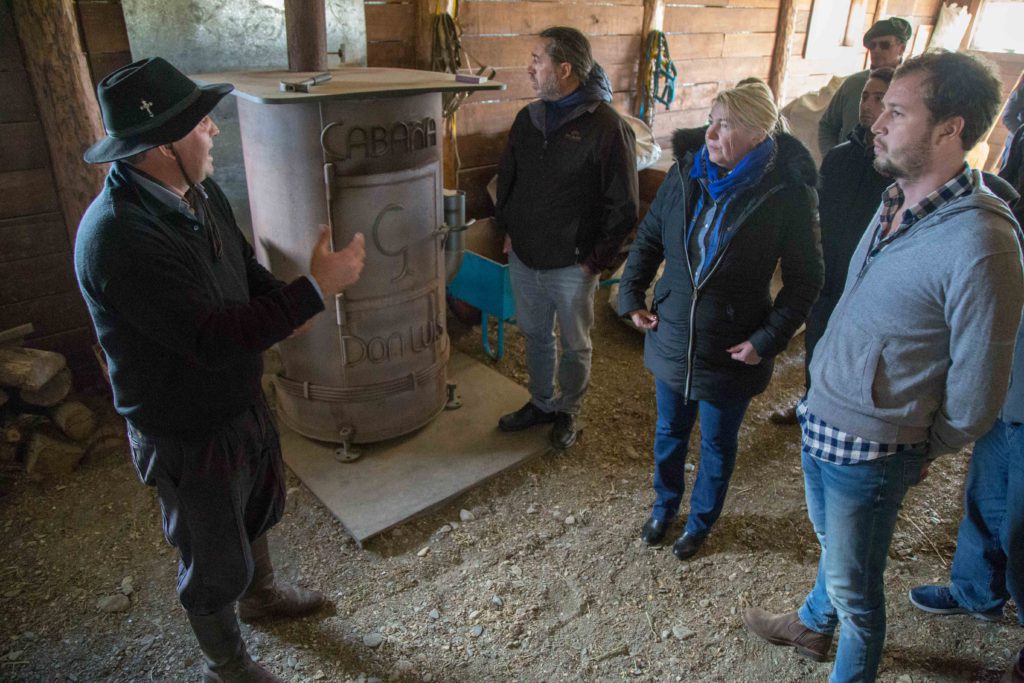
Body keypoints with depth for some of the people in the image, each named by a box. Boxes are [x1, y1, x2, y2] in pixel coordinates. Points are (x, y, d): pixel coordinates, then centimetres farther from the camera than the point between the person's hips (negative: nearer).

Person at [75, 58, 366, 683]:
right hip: (188, 432, -8)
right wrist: (316, 289, -33)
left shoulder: (199, 191, -4)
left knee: (258, 510, 31)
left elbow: (245, 268, 11)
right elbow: (212, 337, -35)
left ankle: (261, 593, 60)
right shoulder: (118, 237, -32)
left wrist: (281, 303, -10)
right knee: (215, 561, 14)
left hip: (242, 399, 9)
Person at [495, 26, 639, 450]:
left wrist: (597, 259, -12)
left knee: (574, 346, 13)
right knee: (535, 336, 20)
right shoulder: (529, 118, 3)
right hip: (524, 257, 6)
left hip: (572, 266, -5)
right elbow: (506, 177, 17)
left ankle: (566, 411, 35)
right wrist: (507, 229, 10)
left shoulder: (607, 126, -16)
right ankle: (540, 404, 40)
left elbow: (623, 205, -13)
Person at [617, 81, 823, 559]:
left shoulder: (786, 193, -16)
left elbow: (804, 280, -10)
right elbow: (648, 237, 7)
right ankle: (664, 506, 48)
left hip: (731, 352, -3)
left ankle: (701, 522, 43)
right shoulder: (686, 171, -5)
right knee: (668, 433, 22)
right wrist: (631, 296, -2)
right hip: (672, 338, 4)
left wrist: (768, 339, -17)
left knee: (717, 445, 18)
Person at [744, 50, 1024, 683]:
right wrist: (819, 391, 10)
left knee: (852, 585, 14)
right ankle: (813, 625, 57)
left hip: (869, 453, -8)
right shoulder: (898, 200, 1)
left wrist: (921, 452, -3)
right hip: (820, 422, 8)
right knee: (830, 541, 31)